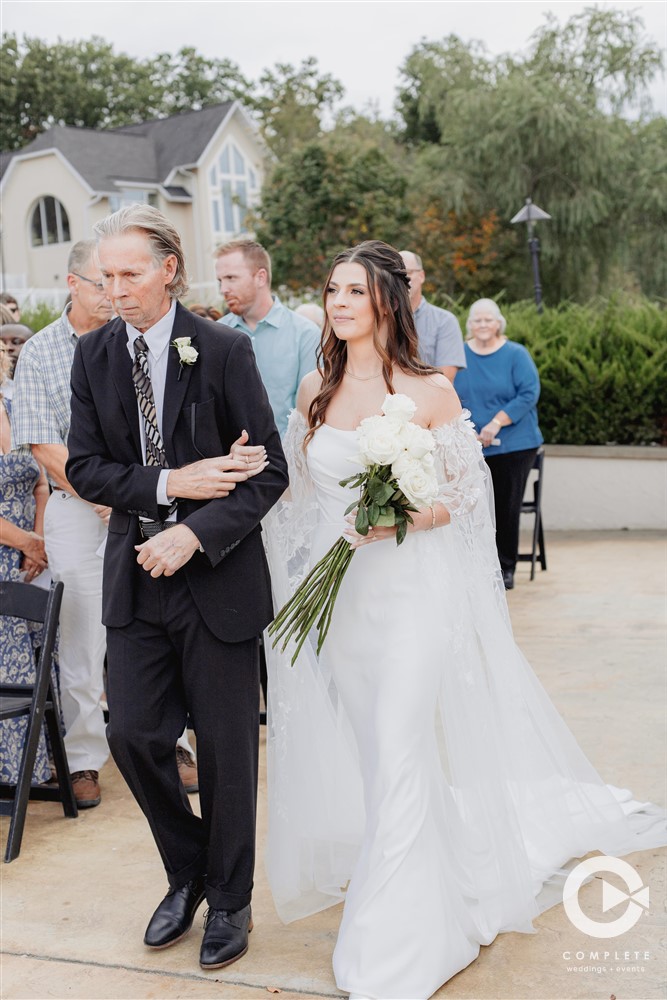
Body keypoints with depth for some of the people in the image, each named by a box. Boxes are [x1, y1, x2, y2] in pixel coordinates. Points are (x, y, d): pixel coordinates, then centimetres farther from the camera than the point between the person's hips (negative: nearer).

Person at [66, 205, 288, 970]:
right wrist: (167, 483, -15)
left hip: (217, 577, -3)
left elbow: (270, 469, -9)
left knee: (227, 747, 7)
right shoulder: (93, 355, 3)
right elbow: (83, 467, 0)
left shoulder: (224, 350, -8)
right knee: (133, 736, 5)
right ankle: (187, 873, 31)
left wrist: (194, 534, -20)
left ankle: (229, 899, 28)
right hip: (135, 578, 4)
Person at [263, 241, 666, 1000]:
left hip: (412, 589, -5)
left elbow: (465, 495, -3)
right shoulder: (314, 390, 6)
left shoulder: (430, 392, -6)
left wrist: (399, 518, -19)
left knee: (398, 757, -8)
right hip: (339, 595, 5)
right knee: (368, 756, 14)